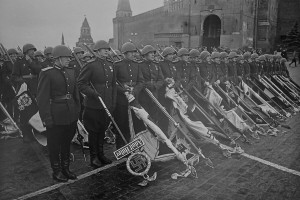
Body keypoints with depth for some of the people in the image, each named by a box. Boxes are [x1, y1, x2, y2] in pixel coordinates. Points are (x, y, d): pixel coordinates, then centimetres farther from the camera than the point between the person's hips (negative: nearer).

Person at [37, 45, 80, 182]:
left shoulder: (71, 71, 8)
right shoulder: (47, 73, -11)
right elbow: (42, 97, -13)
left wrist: (77, 109, 9)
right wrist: (46, 118, -17)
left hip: (71, 115, 6)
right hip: (56, 117, -6)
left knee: (67, 142, 18)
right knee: (54, 145, 9)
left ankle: (65, 168, 34)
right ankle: (56, 171, 26)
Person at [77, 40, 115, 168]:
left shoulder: (110, 66, 12)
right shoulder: (90, 66, -8)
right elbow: (80, 83, -10)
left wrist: (113, 102, 11)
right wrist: (93, 93, -21)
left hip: (107, 105, 6)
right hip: (93, 105, -6)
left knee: (102, 130, 16)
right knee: (93, 131, 6)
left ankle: (101, 154, 29)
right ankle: (93, 157, 19)